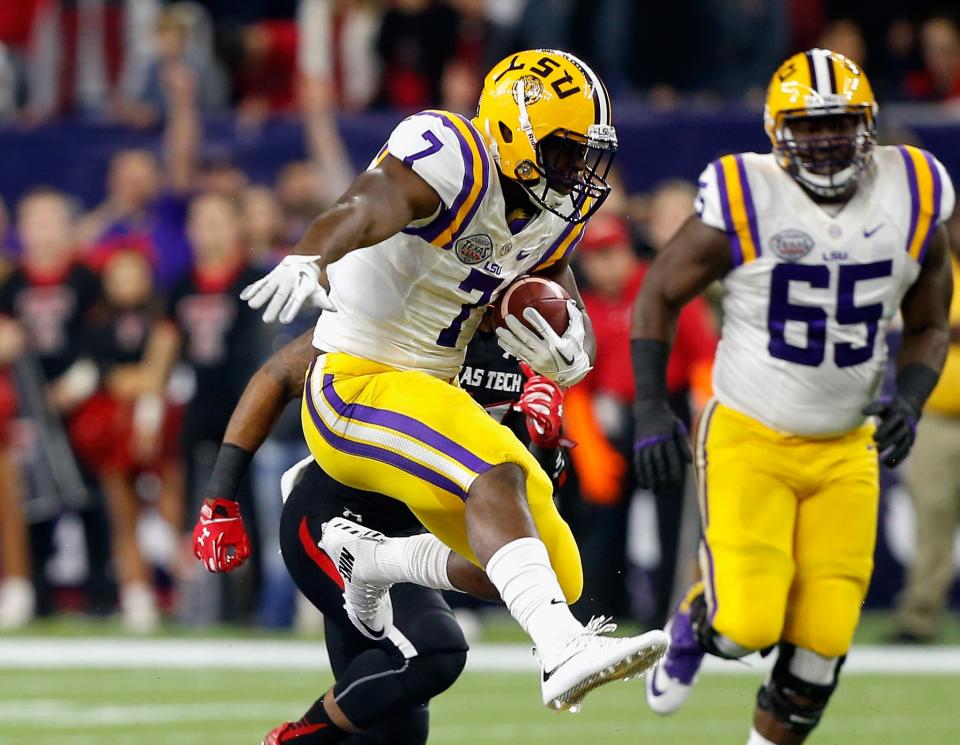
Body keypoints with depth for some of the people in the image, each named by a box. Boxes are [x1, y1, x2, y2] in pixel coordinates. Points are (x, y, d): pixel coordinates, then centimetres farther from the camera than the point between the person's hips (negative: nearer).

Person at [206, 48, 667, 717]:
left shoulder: (553, 213, 6)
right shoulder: (454, 159, -20)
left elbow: (577, 325, 12)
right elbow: (368, 206, -40)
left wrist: (569, 355, -14)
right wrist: (309, 260, -62)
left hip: (432, 397, 9)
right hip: (354, 387, -9)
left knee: (558, 580, 8)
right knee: (496, 475, -35)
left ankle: (371, 561, 27)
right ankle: (565, 652, -44)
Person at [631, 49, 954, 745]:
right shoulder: (744, 204, -13)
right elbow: (659, 295, -1)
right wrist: (651, 413, -8)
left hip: (846, 453, 3)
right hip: (749, 442, -3)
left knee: (821, 644, -2)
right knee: (747, 626, -14)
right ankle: (694, 624, 23)